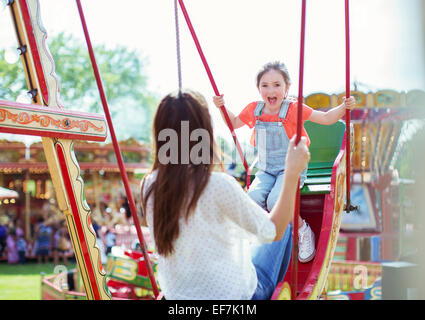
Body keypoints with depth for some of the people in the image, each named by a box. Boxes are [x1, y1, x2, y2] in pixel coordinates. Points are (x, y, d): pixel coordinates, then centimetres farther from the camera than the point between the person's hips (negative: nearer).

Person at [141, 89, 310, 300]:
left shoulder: (148, 186, -10)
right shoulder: (218, 185, -27)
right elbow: (273, 232, -18)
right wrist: (292, 173, -15)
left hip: (176, 293, 6)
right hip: (233, 294, -6)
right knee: (284, 227, 20)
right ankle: (276, 290, 43)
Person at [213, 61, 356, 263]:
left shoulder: (293, 109, -9)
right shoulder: (254, 110, 4)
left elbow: (326, 118, -5)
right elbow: (234, 123, 22)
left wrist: (343, 107, -21)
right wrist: (222, 107, 8)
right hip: (266, 170, 4)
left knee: (275, 201, -30)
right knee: (253, 198, -25)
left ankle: (304, 232, -3)